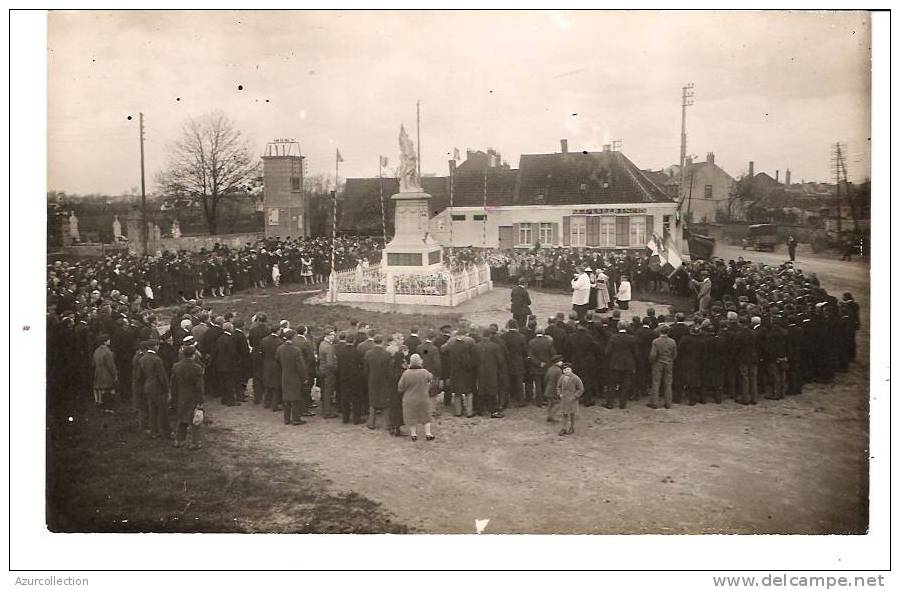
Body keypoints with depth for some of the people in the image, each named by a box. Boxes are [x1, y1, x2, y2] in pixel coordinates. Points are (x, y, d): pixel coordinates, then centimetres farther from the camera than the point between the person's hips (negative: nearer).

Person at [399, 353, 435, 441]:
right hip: (423, 399, 0)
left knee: (412, 417, 14)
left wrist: (402, 392, 11)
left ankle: (413, 435, 20)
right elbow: (431, 377, 6)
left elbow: (400, 387, -10)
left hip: (410, 400, 0)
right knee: (426, 416, 16)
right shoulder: (424, 373, -16)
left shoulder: (406, 373, -17)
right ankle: (428, 434, 17)